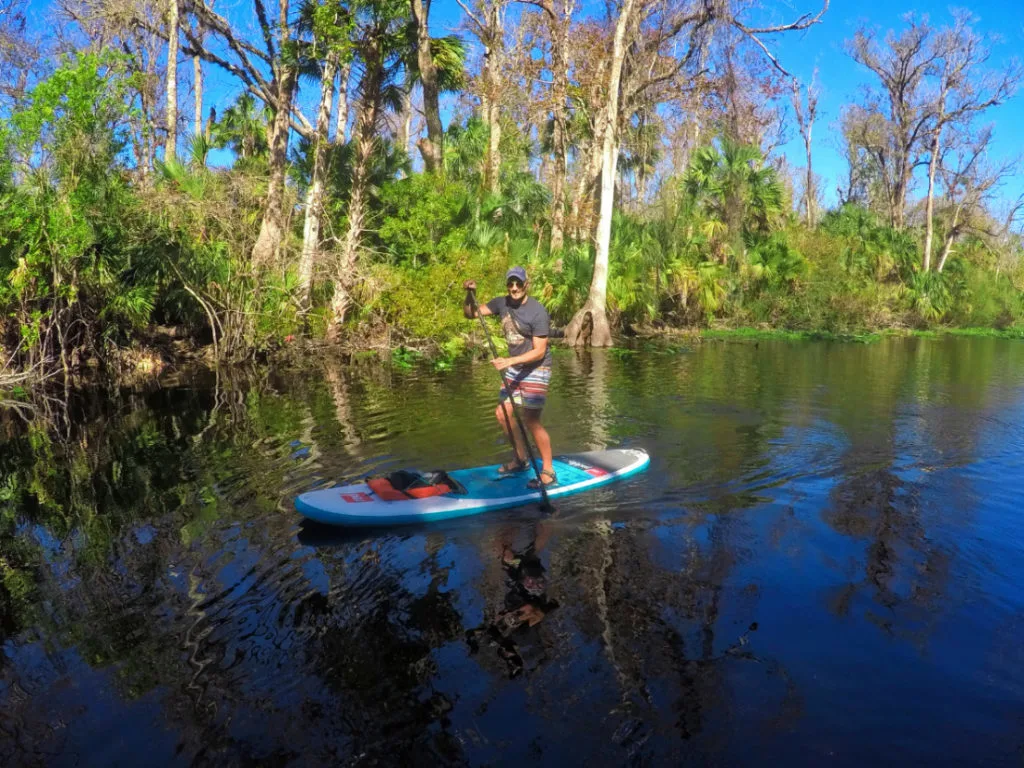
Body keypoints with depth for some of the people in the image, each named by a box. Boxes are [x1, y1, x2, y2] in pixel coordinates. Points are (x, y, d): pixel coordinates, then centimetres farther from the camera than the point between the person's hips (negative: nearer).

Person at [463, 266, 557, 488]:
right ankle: (521, 459, 27)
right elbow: (470, 313, 6)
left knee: (530, 420, -11)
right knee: (502, 413, 9)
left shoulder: (537, 312, -20)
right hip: (514, 367, 8)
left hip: (536, 369, -8)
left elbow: (539, 351, -22)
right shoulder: (501, 303, 0)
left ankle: (548, 472, 0)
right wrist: (469, 294, -12)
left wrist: (509, 361, -31)